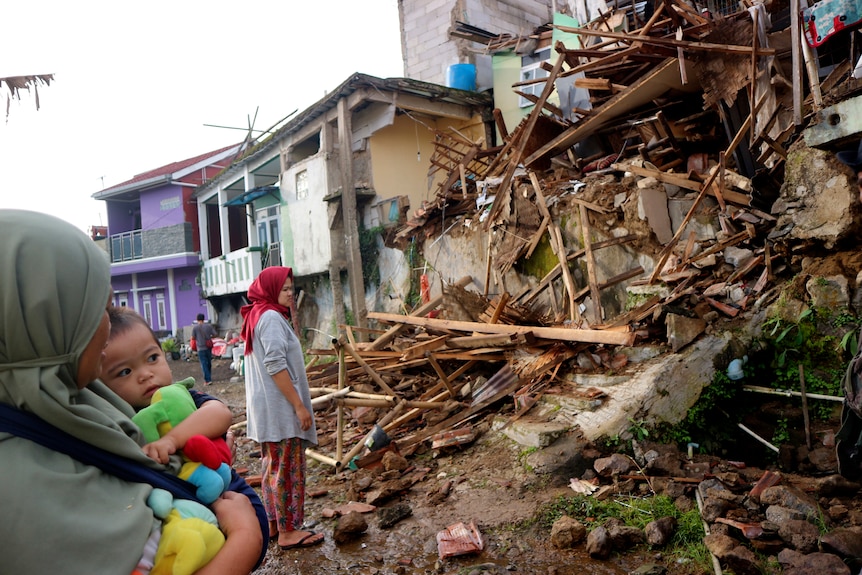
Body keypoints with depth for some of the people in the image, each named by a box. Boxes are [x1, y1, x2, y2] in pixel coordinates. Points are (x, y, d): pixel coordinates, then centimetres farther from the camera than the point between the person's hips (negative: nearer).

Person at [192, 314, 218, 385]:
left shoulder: (195, 327, -8)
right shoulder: (209, 326, -2)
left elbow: (193, 338, -5)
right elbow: (215, 334, -1)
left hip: (201, 348, -3)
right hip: (208, 347, 3)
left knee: (204, 364, -2)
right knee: (209, 363, 15)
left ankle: (208, 380, -8)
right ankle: (208, 378, 25)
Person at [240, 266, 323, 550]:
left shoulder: (256, 316, 14)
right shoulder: (271, 317, -17)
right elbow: (275, 366, -23)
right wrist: (299, 406, -21)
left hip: (266, 408, 10)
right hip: (280, 408, -10)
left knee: (273, 467, 17)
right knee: (288, 469, 0)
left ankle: (273, 523, 28)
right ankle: (288, 531, 10)